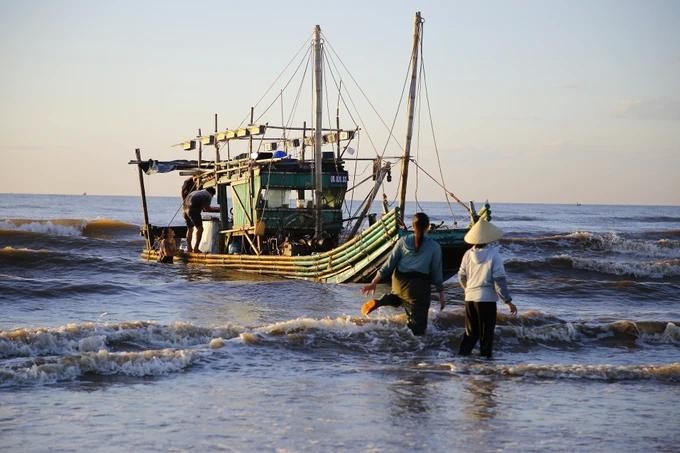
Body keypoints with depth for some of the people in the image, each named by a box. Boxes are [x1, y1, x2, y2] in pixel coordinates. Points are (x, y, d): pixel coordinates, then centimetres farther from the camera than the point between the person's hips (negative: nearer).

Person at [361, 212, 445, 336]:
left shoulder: (403, 242, 1)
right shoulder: (434, 247, -4)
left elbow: (390, 264, 1)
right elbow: (437, 271, -1)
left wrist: (374, 282, 5)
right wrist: (441, 294, 8)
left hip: (399, 283, 4)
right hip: (420, 286, -4)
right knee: (418, 322, 5)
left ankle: (381, 301, 7)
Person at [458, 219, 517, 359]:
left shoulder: (468, 254, -1)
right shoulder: (493, 255, -13)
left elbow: (461, 276, 9)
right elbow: (500, 280, -14)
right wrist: (508, 301, -9)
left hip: (470, 298, 4)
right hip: (487, 299, -4)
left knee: (470, 331, 15)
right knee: (486, 332, 6)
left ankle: (462, 354, 11)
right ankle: (485, 356, 8)